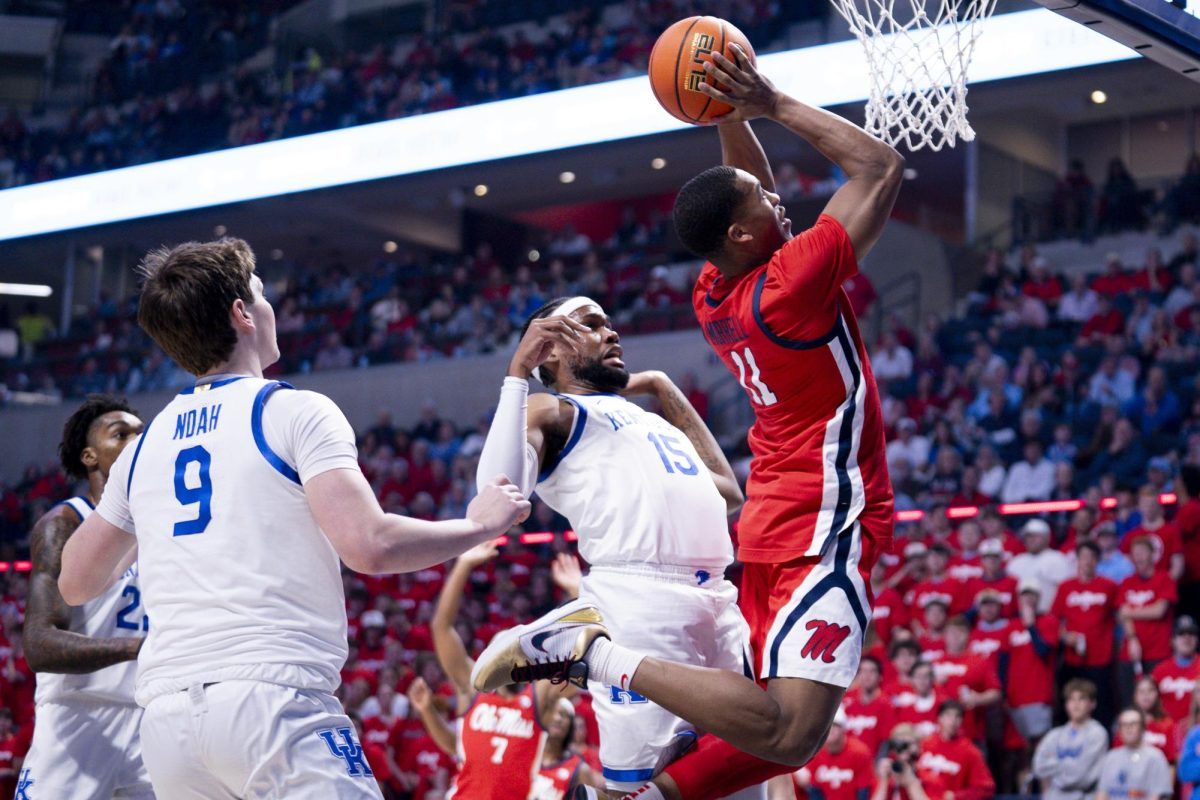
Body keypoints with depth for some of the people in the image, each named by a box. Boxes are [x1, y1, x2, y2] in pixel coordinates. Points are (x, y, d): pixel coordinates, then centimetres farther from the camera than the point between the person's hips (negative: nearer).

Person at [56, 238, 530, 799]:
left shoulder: (143, 444, 18)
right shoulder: (294, 411, 0)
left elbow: (75, 583, 26)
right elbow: (369, 546, -12)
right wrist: (480, 524, 4)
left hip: (165, 715, 6)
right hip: (272, 695, -6)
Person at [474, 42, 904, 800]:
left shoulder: (717, 294, 7)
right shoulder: (790, 283, -16)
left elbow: (756, 191, 25)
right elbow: (884, 167, -12)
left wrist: (732, 114, 12)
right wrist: (775, 104, -7)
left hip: (779, 528, 10)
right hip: (823, 530, -10)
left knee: (788, 731, 17)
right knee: (787, 732, -21)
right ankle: (594, 652, -20)